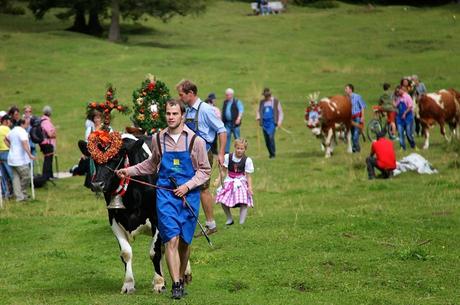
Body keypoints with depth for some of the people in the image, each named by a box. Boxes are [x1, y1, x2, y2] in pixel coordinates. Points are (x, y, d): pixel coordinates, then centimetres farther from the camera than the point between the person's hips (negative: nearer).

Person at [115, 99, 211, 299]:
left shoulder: (195, 140, -4)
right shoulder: (158, 139, 4)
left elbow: (205, 170, 1)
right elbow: (152, 165, 23)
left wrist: (187, 186, -11)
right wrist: (129, 171, 18)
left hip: (188, 195, 0)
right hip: (165, 194, 1)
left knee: (184, 241, 9)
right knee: (171, 239, -11)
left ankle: (181, 279, 27)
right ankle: (175, 285, -11)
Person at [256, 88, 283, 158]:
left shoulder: (276, 101, 3)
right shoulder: (262, 102, 13)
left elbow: (280, 112, 6)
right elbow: (259, 111, 22)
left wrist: (279, 121, -3)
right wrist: (258, 116, 0)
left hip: (272, 122, -4)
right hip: (264, 123, 4)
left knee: (271, 137, -19)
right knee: (266, 139, 4)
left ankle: (273, 153, -11)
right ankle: (270, 153, 17)